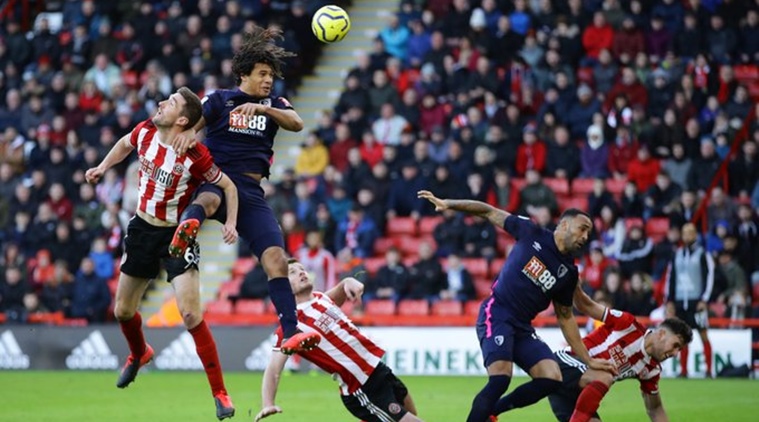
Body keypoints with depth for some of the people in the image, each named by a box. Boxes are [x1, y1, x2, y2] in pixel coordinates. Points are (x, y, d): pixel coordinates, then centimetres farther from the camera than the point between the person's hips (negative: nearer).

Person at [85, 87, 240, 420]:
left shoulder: (195, 156, -23)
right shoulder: (145, 131, -7)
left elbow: (228, 186, -11)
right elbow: (125, 144, 17)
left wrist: (230, 224, -22)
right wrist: (103, 167, 10)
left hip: (177, 234, -6)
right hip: (142, 229, 6)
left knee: (191, 315, -18)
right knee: (122, 311, 16)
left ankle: (220, 395, -10)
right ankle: (139, 354, 51)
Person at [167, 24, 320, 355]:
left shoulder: (273, 104, 16)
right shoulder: (219, 99, 10)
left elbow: (296, 124, -4)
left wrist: (263, 109, -22)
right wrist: (187, 133, -29)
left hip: (251, 192, 4)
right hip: (216, 180, -3)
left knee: (276, 259, -13)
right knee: (208, 200, -42)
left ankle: (290, 333, -17)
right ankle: (186, 229, -77)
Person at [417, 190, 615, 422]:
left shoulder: (568, 272, 10)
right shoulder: (532, 234, -2)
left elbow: (565, 317, 19)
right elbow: (489, 212, 4)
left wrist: (588, 360, 17)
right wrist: (447, 204, -5)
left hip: (523, 328, 6)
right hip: (496, 315, -6)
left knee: (552, 379, -13)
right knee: (500, 379, -25)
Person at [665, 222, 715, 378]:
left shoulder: (702, 254, 0)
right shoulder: (677, 255, 14)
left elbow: (709, 277, -4)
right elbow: (670, 278, 18)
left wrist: (704, 300, -11)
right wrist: (669, 301, 12)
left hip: (696, 301, -5)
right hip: (679, 301, 5)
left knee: (703, 335, -6)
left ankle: (709, 370, -5)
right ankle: (683, 370, 8)